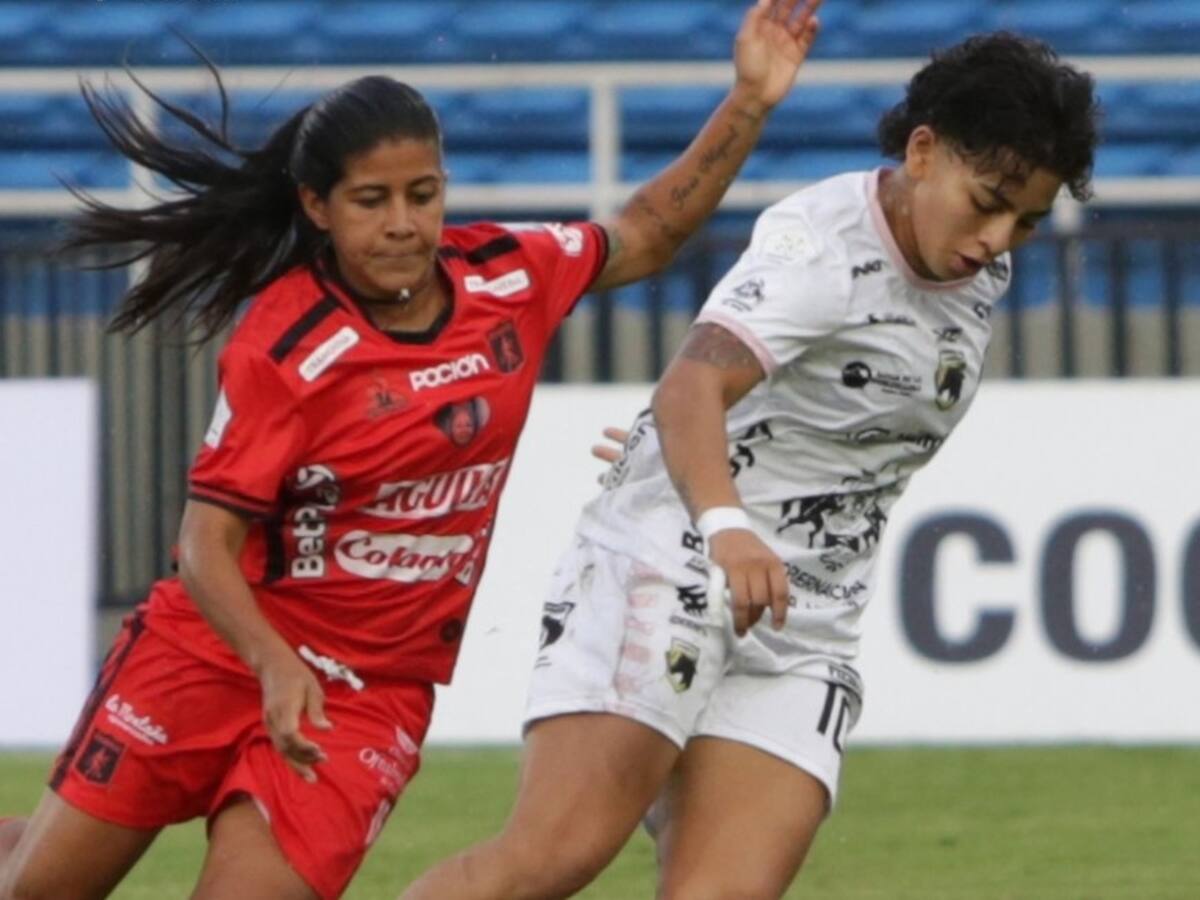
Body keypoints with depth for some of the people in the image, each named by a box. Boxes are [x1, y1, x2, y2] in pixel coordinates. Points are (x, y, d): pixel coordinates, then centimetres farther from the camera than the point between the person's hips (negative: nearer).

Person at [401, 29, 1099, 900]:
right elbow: (692, 385, -33)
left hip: (806, 628, 7)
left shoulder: (981, 277, 11)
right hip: (671, 564, -7)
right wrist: (725, 525, -49)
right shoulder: (824, 245, -16)